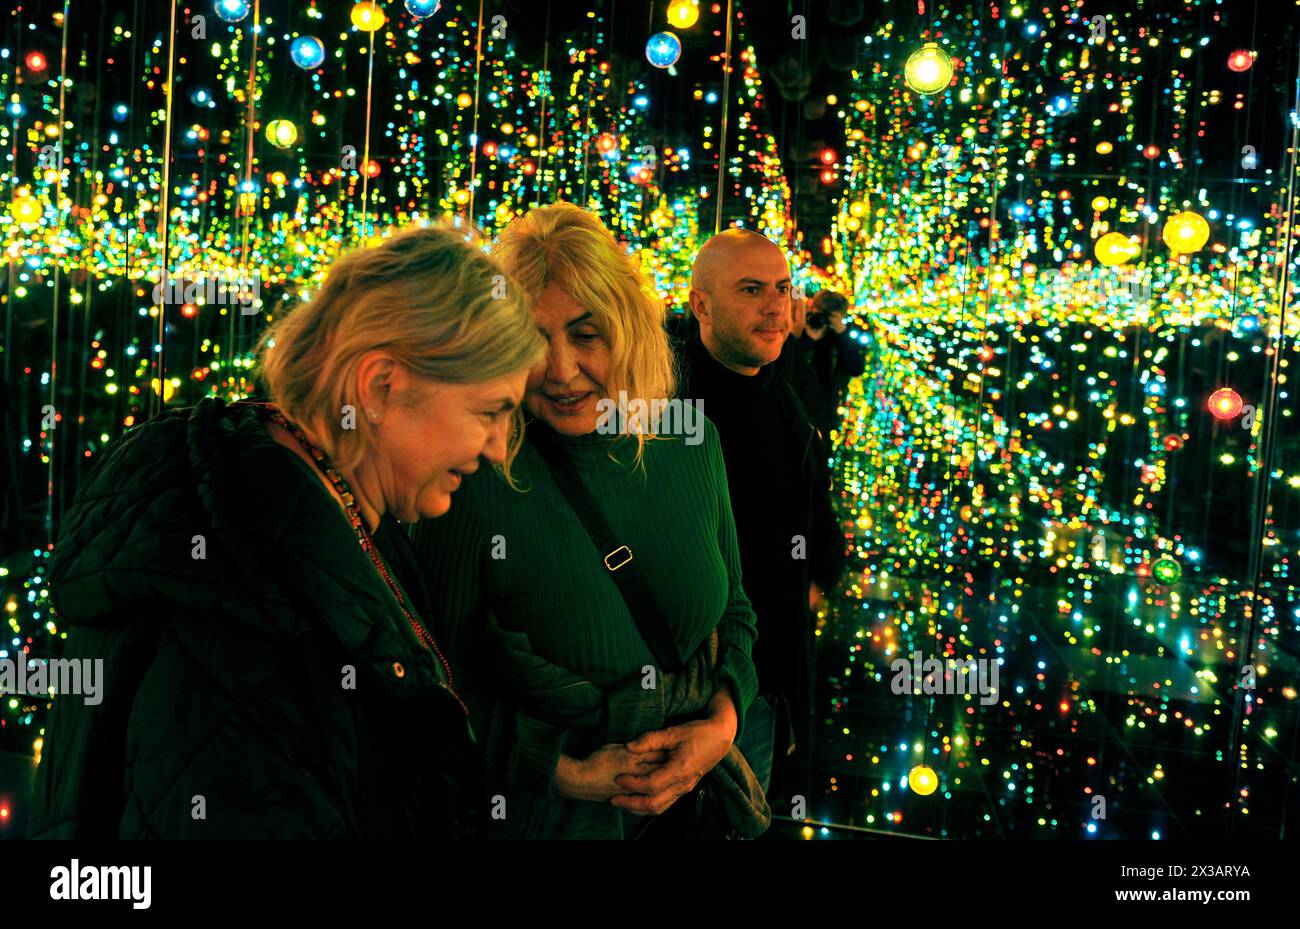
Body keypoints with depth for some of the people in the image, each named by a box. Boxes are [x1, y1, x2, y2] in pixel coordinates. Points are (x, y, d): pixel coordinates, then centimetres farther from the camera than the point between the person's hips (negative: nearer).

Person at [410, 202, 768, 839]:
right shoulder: (477, 482, -20)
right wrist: (564, 772, -18)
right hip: (542, 814, -4)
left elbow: (733, 611, 6)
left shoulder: (692, 443, -6)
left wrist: (722, 720, -9)